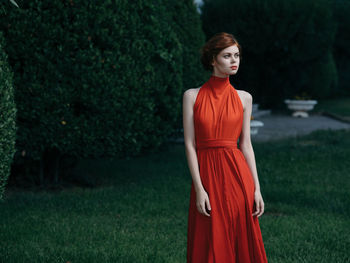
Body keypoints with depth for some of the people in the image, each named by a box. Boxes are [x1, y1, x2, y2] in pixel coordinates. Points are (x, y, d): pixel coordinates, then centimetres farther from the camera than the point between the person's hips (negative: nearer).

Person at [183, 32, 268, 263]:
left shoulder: (244, 98, 7)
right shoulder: (192, 96, 1)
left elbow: (246, 145, 7)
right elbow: (190, 144, -3)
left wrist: (257, 189, 0)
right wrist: (199, 189, -11)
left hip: (237, 174, 1)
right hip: (207, 175, -1)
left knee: (243, 242, 4)